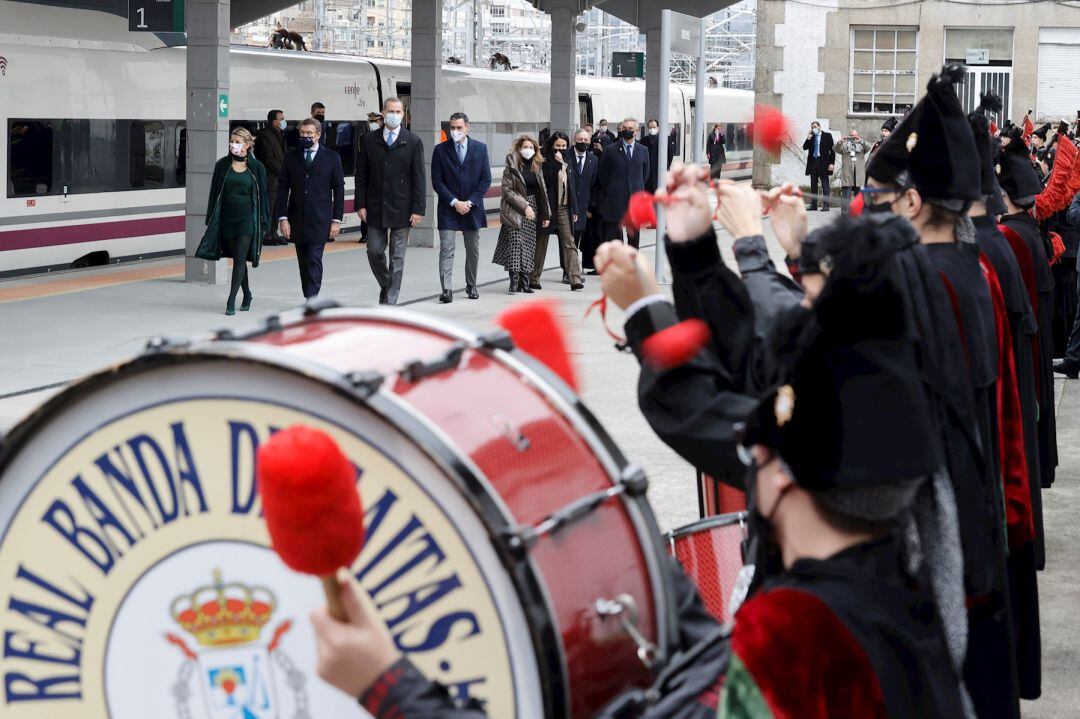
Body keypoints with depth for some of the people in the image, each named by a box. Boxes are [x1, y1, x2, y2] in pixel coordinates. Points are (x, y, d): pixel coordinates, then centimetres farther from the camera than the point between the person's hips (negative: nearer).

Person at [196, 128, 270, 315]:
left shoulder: (256, 167, -1)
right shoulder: (222, 165, 4)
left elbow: (263, 195, 2)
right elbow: (215, 193, 8)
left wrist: (264, 222, 0)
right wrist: (211, 219, 5)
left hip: (247, 218, -3)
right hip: (227, 218, 3)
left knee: (240, 258, -10)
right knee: (237, 258, 11)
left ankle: (231, 299, -10)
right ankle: (247, 295, 25)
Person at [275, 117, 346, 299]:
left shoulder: (331, 158, 2)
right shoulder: (290, 157, 7)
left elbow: (339, 190, 3)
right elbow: (282, 188, 6)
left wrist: (337, 219, -3)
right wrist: (282, 217, -4)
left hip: (320, 221, -3)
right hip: (297, 221, 3)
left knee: (314, 260, -12)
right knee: (304, 263, 8)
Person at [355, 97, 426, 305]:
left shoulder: (413, 142, -1)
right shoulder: (371, 141, 5)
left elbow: (418, 178, -3)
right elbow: (361, 176, 6)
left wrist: (418, 209, -9)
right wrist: (361, 204, -2)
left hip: (401, 209, -2)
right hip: (375, 208, 2)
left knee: (397, 257, 2)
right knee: (374, 251, 3)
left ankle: (390, 301, 7)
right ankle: (386, 285, 28)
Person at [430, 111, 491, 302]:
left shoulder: (480, 148, 2)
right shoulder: (440, 150, -2)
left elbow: (486, 179, 1)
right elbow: (437, 181, -3)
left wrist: (469, 202, -8)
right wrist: (454, 202, -12)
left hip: (472, 207, 2)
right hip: (448, 208, -2)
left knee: (473, 249, 12)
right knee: (446, 249, -10)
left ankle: (471, 286, 26)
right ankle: (447, 290, -15)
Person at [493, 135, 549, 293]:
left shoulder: (536, 167, 12)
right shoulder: (511, 167, -4)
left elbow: (542, 191, 15)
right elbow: (507, 190, -9)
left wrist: (546, 214, 10)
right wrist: (524, 206, -15)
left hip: (532, 210, 5)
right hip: (515, 211, -5)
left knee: (529, 246, 3)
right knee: (515, 242, -15)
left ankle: (524, 282, 6)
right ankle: (514, 280, -17)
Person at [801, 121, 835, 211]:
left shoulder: (827, 136, 1)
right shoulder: (811, 137, 13)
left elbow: (832, 150, -2)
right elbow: (805, 147, 6)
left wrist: (832, 163, -10)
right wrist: (808, 139, -8)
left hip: (823, 163, -5)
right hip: (813, 162, 5)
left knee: (825, 185, -4)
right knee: (813, 185, 6)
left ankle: (826, 205, -5)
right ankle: (813, 204, 9)